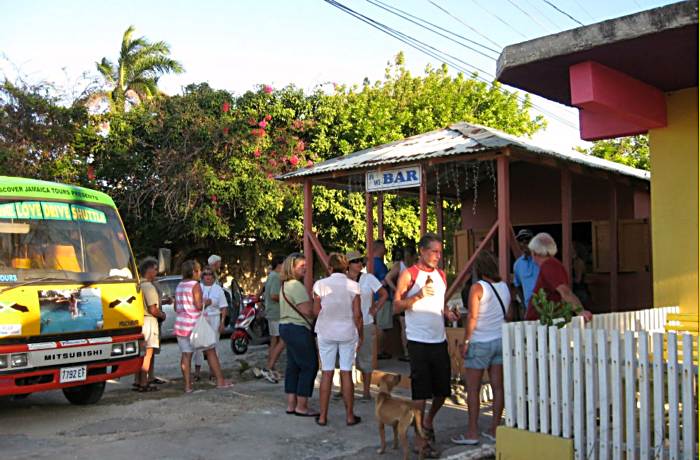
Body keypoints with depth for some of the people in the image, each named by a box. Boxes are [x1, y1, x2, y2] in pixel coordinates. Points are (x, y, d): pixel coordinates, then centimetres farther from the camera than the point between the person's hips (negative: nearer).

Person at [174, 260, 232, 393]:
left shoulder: (179, 286, 11)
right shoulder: (195, 285, -11)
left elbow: (176, 308, 15)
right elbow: (199, 305, -18)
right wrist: (207, 302, 0)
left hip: (181, 325, 6)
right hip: (195, 324, -6)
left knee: (186, 354, 6)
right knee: (210, 351, 4)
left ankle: (187, 385, 4)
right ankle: (220, 380, 7)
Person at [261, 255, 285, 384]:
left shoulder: (270, 276, 17)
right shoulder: (276, 277, -15)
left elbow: (265, 294, 25)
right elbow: (274, 295, -24)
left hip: (271, 313, 11)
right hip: (277, 314, -11)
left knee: (274, 342, 13)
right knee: (282, 341, -10)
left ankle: (270, 370, 16)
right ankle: (269, 368, -12)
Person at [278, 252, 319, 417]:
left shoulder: (286, 285, 16)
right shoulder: (296, 286, -16)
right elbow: (307, 310, -20)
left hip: (287, 327, 10)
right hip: (298, 329, -10)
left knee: (293, 366, 13)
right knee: (309, 366, -3)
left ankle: (291, 404, 17)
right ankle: (301, 406, 1)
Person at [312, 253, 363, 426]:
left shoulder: (320, 284, -7)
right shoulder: (353, 286, -7)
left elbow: (316, 311, -4)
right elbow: (357, 314, -7)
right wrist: (361, 335, 5)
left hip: (326, 333, 0)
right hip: (348, 333, 0)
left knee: (326, 374, 7)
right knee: (346, 374, 6)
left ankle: (323, 416, 12)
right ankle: (350, 416, 13)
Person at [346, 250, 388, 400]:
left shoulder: (368, 278, -6)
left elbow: (384, 294, 1)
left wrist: (375, 309, -4)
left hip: (365, 325, -2)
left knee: (365, 359, 5)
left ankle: (366, 391, 14)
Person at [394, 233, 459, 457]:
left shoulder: (441, 275, 13)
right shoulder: (409, 275, -6)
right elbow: (396, 306, -7)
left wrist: (448, 312, 3)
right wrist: (418, 296, -21)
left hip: (440, 340, 6)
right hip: (418, 341, -6)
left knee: (443, 388, 12)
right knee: (421, 389, -2)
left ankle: (429, 421, 38)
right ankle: (420, 438, 8)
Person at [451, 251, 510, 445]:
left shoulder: (477, 287, -11)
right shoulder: (504, 287, 6)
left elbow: (472, 317, -13)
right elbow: (508, 315, 11)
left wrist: (466, 341, -7)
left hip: (480, 342, -6)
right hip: (501, 341, 6)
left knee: (473, 388, 1)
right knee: (498, 386, 8)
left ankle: (472, 432, 3)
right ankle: (495, 429, 14)